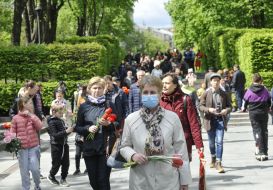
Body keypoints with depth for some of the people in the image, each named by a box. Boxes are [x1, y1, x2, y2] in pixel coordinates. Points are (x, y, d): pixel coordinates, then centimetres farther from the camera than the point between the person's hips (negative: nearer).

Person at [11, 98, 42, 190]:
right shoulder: (15, 118, 0)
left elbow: (39, 127, -9)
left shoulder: (33, 116, 5)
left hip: (34, 147, 1)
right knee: (24, 170, 5)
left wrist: (31, 116, -14)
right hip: (21, 148, -1)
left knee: (35, 168, -5)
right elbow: (12, 132, 3)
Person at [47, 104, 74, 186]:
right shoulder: (52, 122, -15)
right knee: (56, 163, 7)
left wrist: (69, 129, 0)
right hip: (56, 146, -6)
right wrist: (66, 131, -30)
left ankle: (63, 179, 21)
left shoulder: (61, 120, 5)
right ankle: (51, 176, 31)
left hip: (64, 144, 6)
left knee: (66, 163, 8)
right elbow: (55, 135, -24)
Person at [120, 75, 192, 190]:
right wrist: (133, 155, -14)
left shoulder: (172, 118, -3)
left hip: (168, 181, -1)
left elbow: (180, 150, 0)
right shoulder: (131, 119, -1)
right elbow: (124, 146, 8)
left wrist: (184, 180, 1)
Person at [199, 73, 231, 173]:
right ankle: (213, 159, 38)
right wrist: (209, 109, -19)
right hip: (210, 120, 0)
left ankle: (218, 163, -10)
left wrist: (226, 110, -12)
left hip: (220, 120, 0)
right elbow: (201, 106, -1)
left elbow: (229, 106, 10)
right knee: (211, 142, 14)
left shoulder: (224, 94, 4)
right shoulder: (206, 94, 0)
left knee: (220, 141, -11)